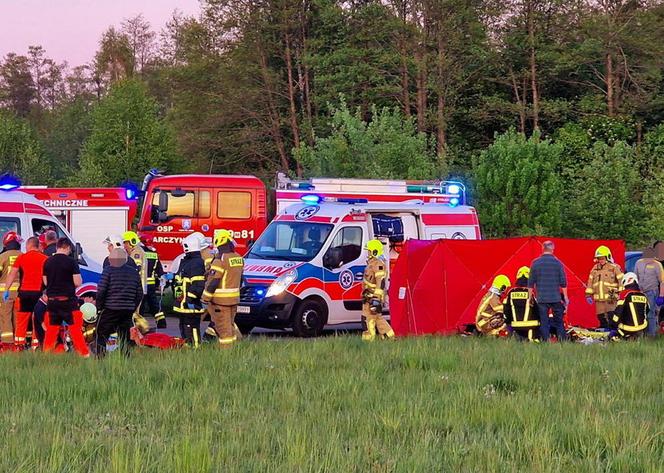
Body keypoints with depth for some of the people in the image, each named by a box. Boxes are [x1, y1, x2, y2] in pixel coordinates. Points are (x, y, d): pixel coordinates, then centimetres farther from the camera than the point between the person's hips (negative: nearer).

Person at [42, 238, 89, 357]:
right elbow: (78, 282, -11)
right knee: (75, 328, -1)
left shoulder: (48, 262, 5)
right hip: (67, 300, -4)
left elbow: (45, 282, 12)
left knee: (51, 329, 12)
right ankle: (83, 353, -2)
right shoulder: (71, 262, -11)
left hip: (52, 299, 5)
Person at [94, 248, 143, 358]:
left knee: (100, 336, 4)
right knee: (124, 338, 12)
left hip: (110, 309, -5)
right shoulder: (134, 272, 11)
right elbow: (139, 294, 12)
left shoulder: (109, 270, -5)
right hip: (128, 311, 5)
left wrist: (99, 307, 2)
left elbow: (101, 291, -10)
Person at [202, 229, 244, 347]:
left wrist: (206, 298, -12)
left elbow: (213, 281, -19)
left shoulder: (221, 259, -18)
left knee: (223, 327, -4)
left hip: (221, 300, -8)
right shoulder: (239, 259, 7)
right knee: (230, 325, 18)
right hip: (234, 299, 8)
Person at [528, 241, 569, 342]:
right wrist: (565, 297, 9)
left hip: (541, 298, 0)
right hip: (556, 298, 0)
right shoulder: (558, 263, -2)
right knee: (559, 322, 6)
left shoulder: (535, 263, -1)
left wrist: (530, 296, 11)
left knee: (544, 323, 3)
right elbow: (563, 282, 0)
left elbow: (531, 282, 2)